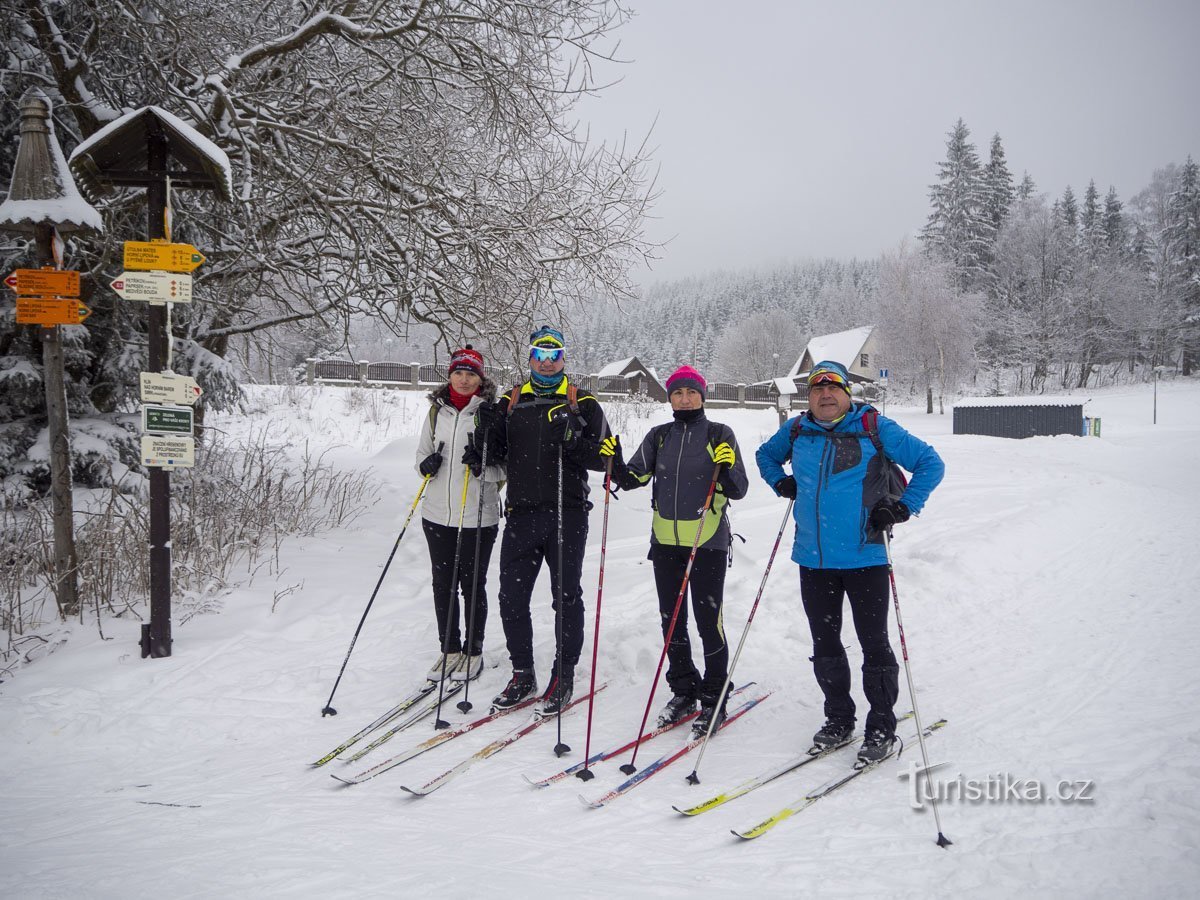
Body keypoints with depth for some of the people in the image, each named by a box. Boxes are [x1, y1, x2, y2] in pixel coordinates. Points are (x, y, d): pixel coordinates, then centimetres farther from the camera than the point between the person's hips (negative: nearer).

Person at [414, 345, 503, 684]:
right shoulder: (437, 411, 8)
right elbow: (422, 453, 17)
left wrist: (484, 466, -23)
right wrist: (427, 464, -6)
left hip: (478, 516, -4)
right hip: (438, 513, 4)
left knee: (473, 585, 5)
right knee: (443, 584, 10)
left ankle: (473, 651, 20)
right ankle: (449, 650, 23)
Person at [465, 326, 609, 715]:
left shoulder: (582, 402, 4)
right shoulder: (513, 401, 14)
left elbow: (603, 456, -3)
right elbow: (495, 455, 14)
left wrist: (572, 440, -20)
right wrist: (487, 431, -6)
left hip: (567, 512, -3)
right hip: (521, 511, 3)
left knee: (566, 597, 3)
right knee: (511, 597, 4)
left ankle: (564, 676, 14)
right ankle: (523, 674, 19)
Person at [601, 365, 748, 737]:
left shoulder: (719, 435, -2)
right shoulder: (659, 436, 9)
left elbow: (738, 491, -5)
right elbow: (632, 479, 3)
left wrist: (727, 467, -23)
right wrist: (615, 461, -14)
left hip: (707, 542, -4)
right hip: (665, 541, 4)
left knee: (708, 621, -2)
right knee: (672, 620, 11)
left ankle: (714, 698, 11)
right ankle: (683, 690, 25)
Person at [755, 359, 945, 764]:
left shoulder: (875, 428, -5)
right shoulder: (796, 431, 7)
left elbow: (930, 463, 0)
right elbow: (765, 455, 28)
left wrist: (902, 508, -8)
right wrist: (781, 483, 9)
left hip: (864, 557, -4)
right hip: (814, 559, 4)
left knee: (873, 643, 2)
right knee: (824, 643, 12)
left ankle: (882, 727, 15)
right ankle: (838, 720, 27)